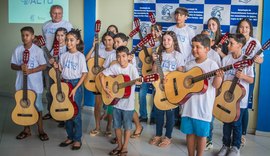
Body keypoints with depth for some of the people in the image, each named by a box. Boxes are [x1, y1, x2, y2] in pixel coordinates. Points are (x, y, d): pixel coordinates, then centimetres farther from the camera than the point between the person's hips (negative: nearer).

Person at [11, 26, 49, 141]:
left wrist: (30, 71, -18)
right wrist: (20, 67, -15)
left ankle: (40, 129, 20)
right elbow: (12, 65, 5)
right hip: (21, 83, 3)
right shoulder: (18, 50, 1)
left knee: (37, 107, 5)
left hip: (35, 84, -3)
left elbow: (43, 66, -8)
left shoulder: (37, 50, -9)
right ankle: (27, 129, 27)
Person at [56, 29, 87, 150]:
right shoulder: (63, 56, 6)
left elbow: (84, 74, -9)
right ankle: (70, 137, 23)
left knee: (76, 113, 0)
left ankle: (77, 139, 12)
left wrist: (75, 89, -15)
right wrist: (57, 67, -8)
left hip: (76, 84, -5)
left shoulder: (80, 56, -9)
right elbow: (62, 71, 14)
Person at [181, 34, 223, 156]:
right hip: (189, 104, 5)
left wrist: (218, 76, -32)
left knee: (201, 133, 4)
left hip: (203, 106, -5)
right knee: (190, 132, 11)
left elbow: (216, 85, -13)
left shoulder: (211, 64, -7)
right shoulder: (189, 65, 9)